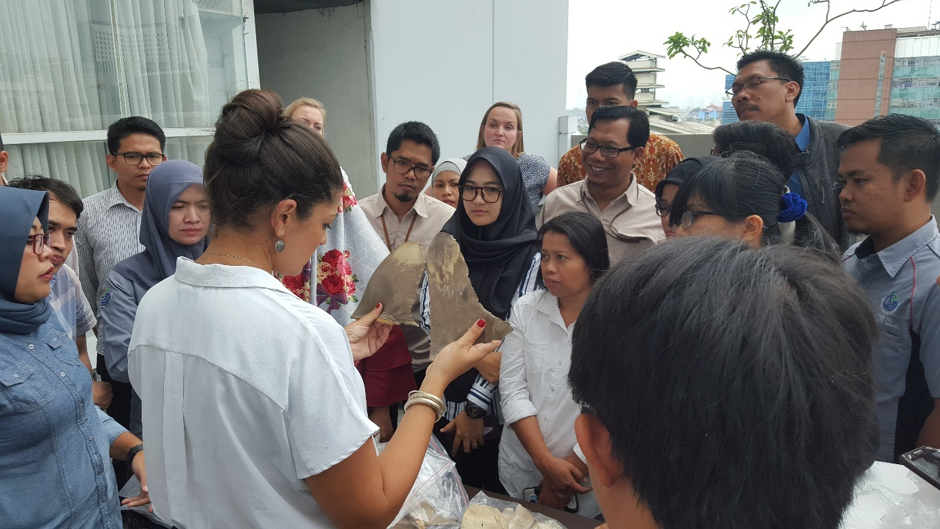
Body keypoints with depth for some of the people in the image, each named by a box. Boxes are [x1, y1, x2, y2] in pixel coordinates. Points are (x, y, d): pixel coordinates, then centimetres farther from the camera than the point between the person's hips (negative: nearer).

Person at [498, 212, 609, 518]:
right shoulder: (525, 310, -4)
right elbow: (512, 389, -8)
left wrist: (569, 468, -12)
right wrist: (546, 461, -15)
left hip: (585, 476, -3)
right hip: (520, 466, 3)